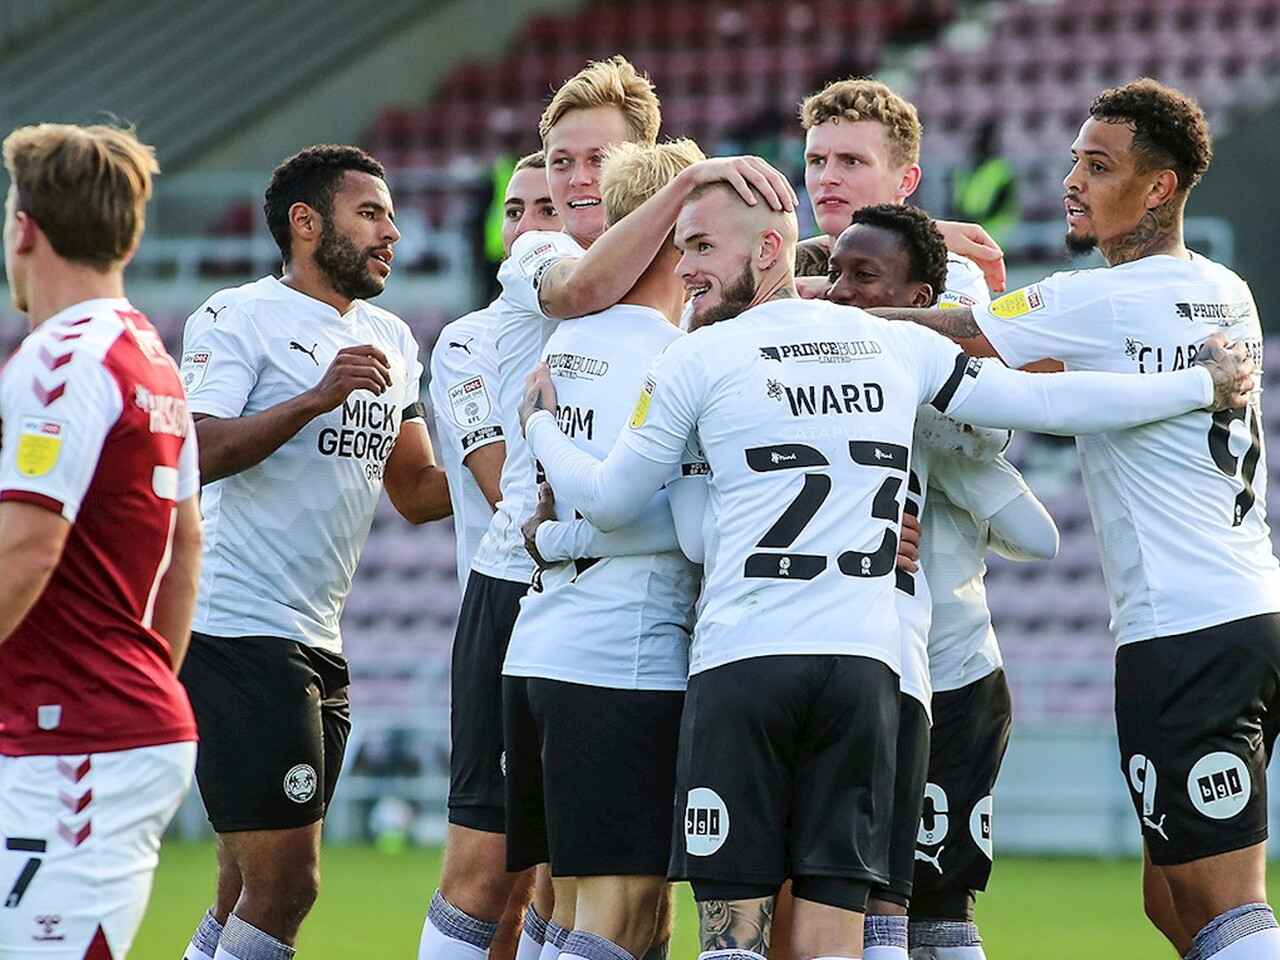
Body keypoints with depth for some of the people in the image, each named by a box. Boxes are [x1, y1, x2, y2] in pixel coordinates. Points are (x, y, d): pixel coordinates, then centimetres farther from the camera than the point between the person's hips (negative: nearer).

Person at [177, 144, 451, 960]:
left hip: (317, 642, 9)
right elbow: (198, 452, -20)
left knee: (255, 891, 9)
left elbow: (418, 491, 23)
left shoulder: (390, 341, 19)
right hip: (240, 632, -9)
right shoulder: (240, 319, -6)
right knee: (284, 883, -13)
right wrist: (317, 398, -26)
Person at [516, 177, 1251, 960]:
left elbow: (610, 503, 10)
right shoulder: (896, 345, 11)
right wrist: (1203, 385, 26)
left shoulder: (700, 359, 1)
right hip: (865, 662, 3)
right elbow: (1045, 402, 14)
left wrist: (539, 422, 29)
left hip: (741, 661, -3)